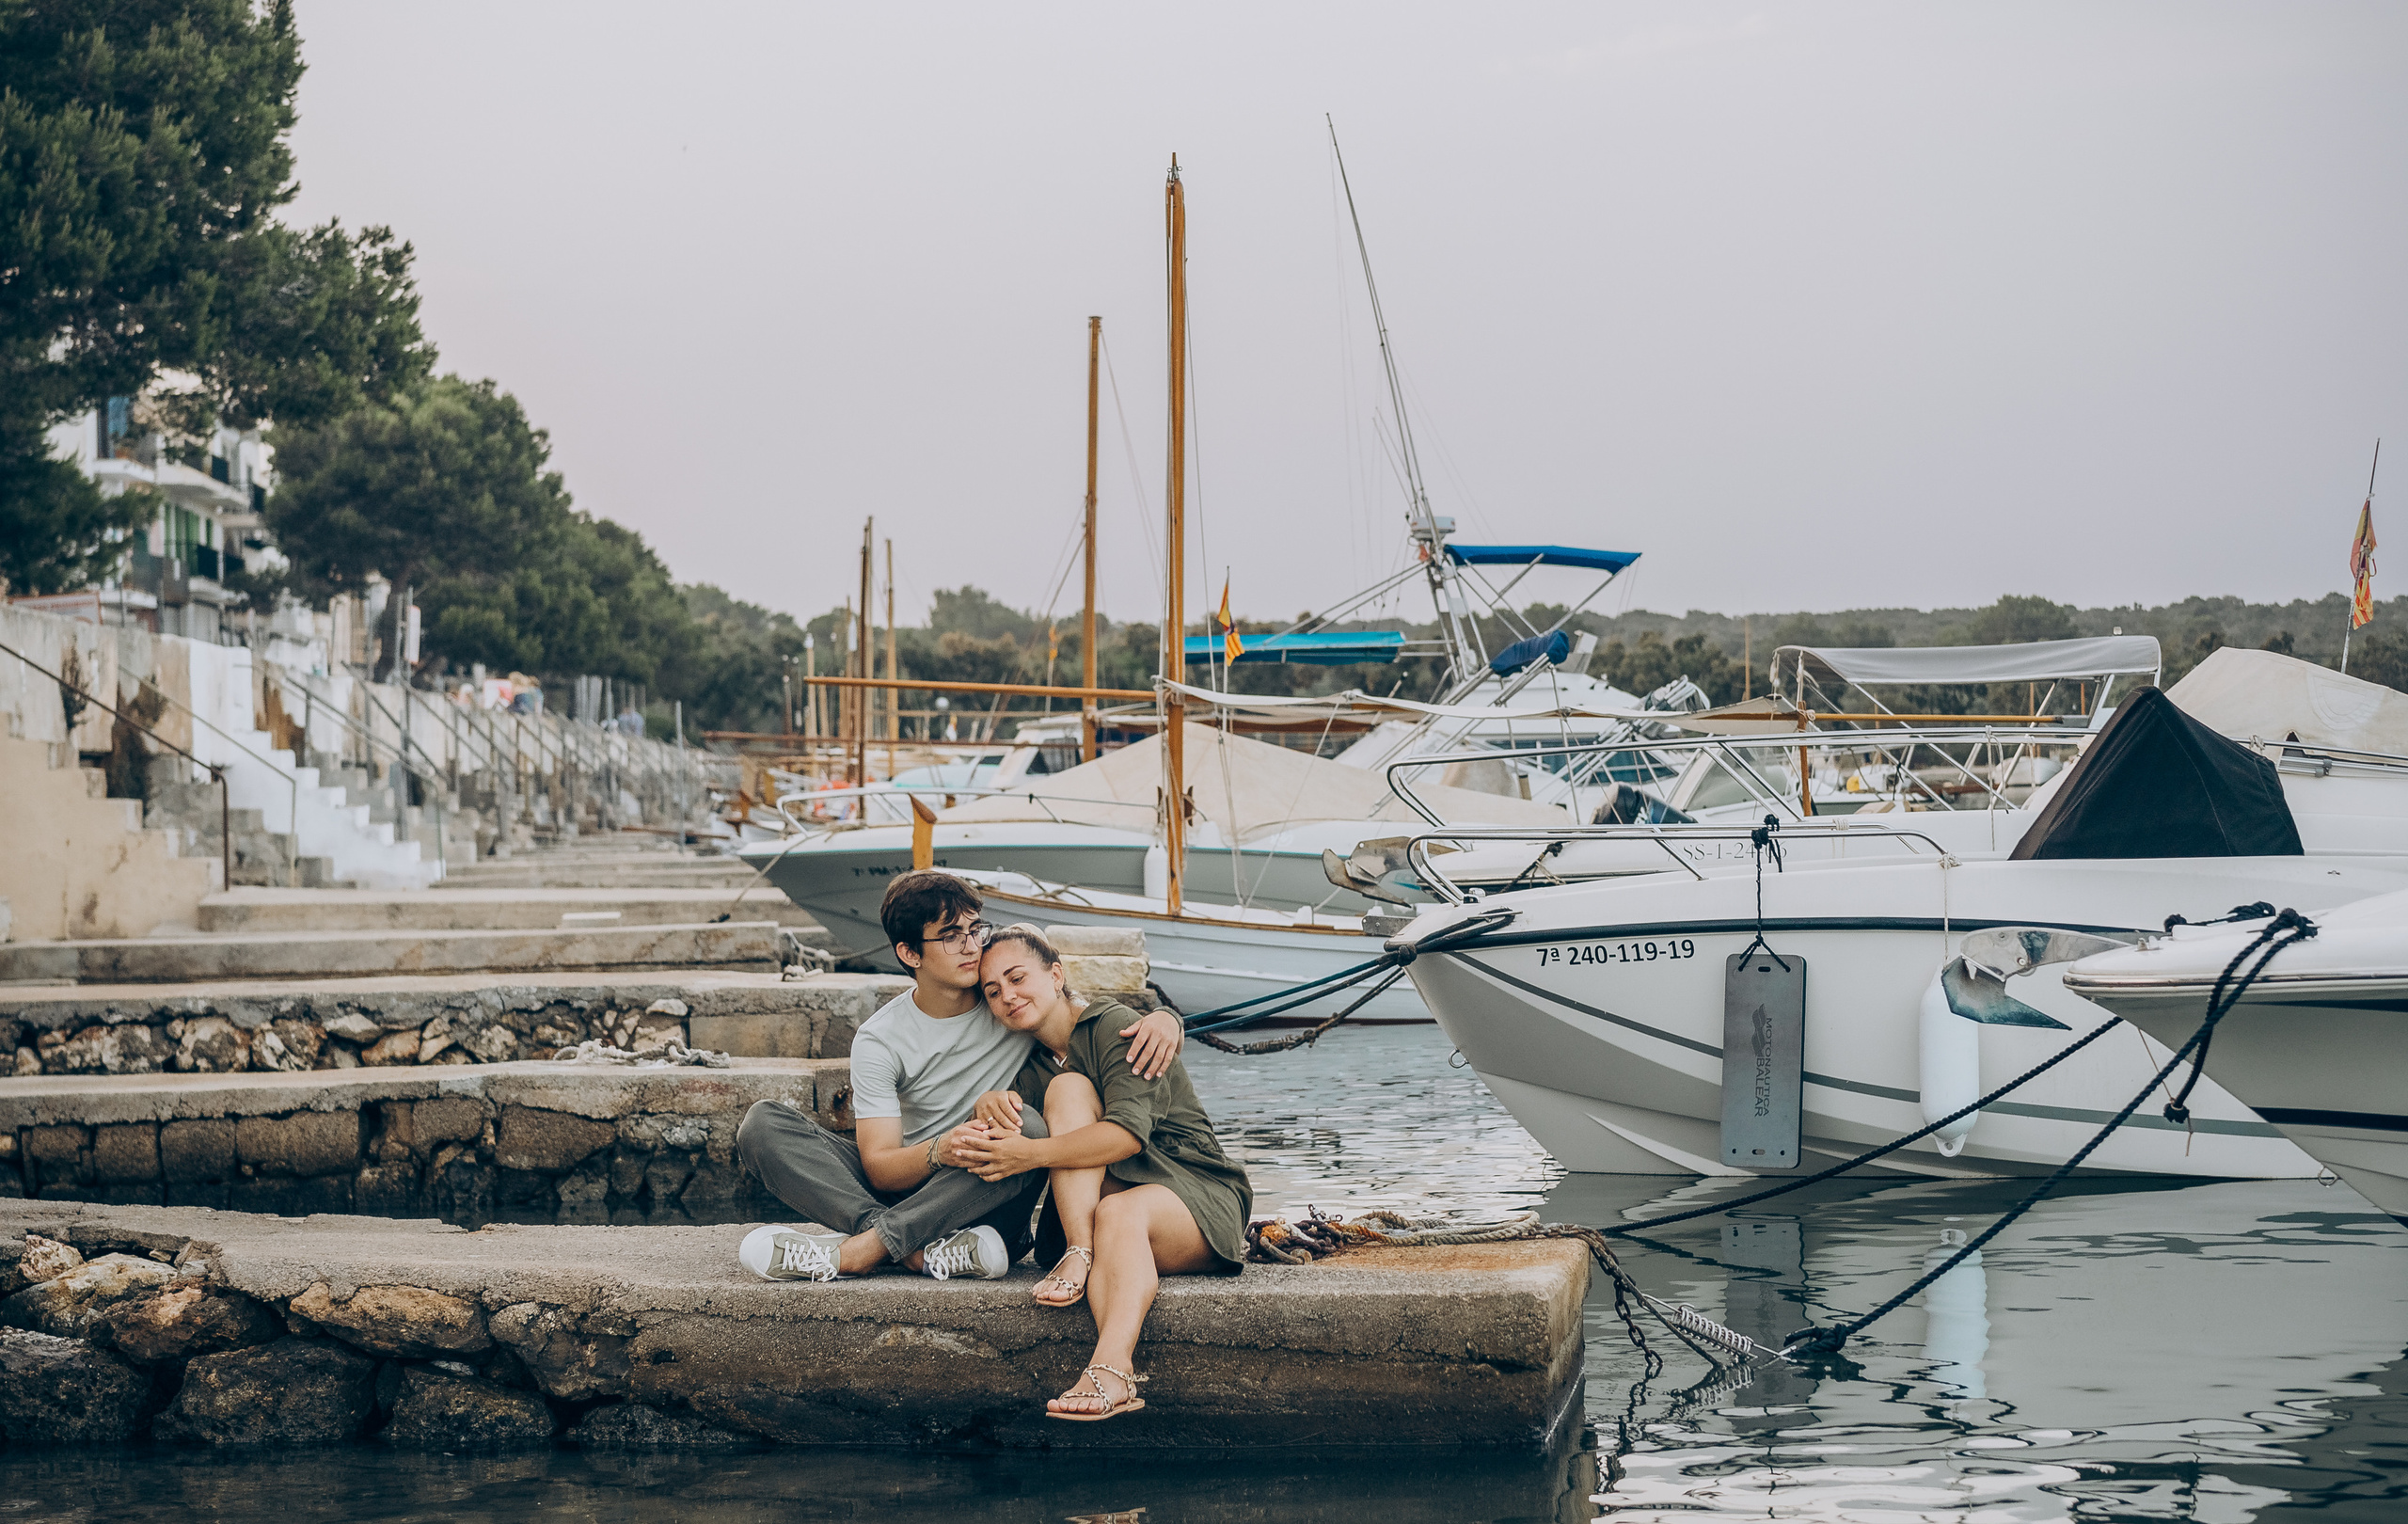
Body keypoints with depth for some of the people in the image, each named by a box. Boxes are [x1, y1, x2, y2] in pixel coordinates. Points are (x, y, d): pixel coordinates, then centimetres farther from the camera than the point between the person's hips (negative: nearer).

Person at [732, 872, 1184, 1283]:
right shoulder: (880, 1041, -4)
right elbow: (880, 1168, -11)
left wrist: (1164, 1019, -21)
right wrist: (938, 1153, -34)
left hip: (985, 1202, -1)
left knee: (1031, 1129, -34)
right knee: (763, 1124, -19)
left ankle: (856, 1250, -36)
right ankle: (921, 1249, -38)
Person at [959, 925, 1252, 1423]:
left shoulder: (1115, 1025, -8)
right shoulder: (1033, 1063, 15)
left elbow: (1129, 1133, -23)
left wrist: (1032, 1153, -29)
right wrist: (988, 1102, -22)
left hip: (1200, 1195, -5)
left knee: (1118, 1211, -39)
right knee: (1069, 1088, -17)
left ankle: (1111, 1369, -61)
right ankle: (1081, 1251, -36)